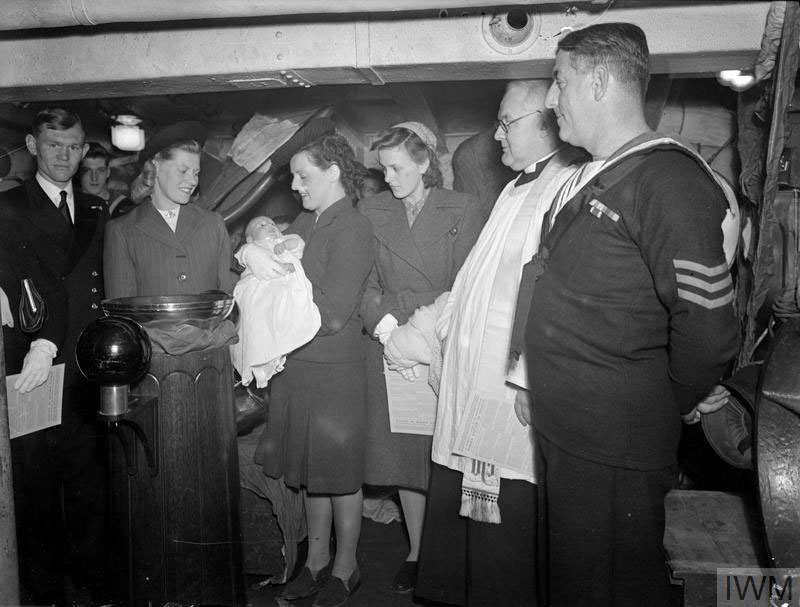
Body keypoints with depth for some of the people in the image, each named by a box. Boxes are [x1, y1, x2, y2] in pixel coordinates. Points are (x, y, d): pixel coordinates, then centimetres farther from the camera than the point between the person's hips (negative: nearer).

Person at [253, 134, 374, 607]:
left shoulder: (353, 228, -13)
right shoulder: (303, 223, 8)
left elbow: (332, 315, -19)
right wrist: (263, 264, -4)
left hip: (334, 368, -7)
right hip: (295, 363, 7)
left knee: (340, 472, 7)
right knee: (310, 468, 16)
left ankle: (345, 567, 26)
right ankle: (317, 558, 33)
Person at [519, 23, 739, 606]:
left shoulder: (669, 180, -17)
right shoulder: (593, 182, 12)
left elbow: (707, 329, -23)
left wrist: (659, 410, -8)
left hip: (612, 449, -8)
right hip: (561, 434, 9)